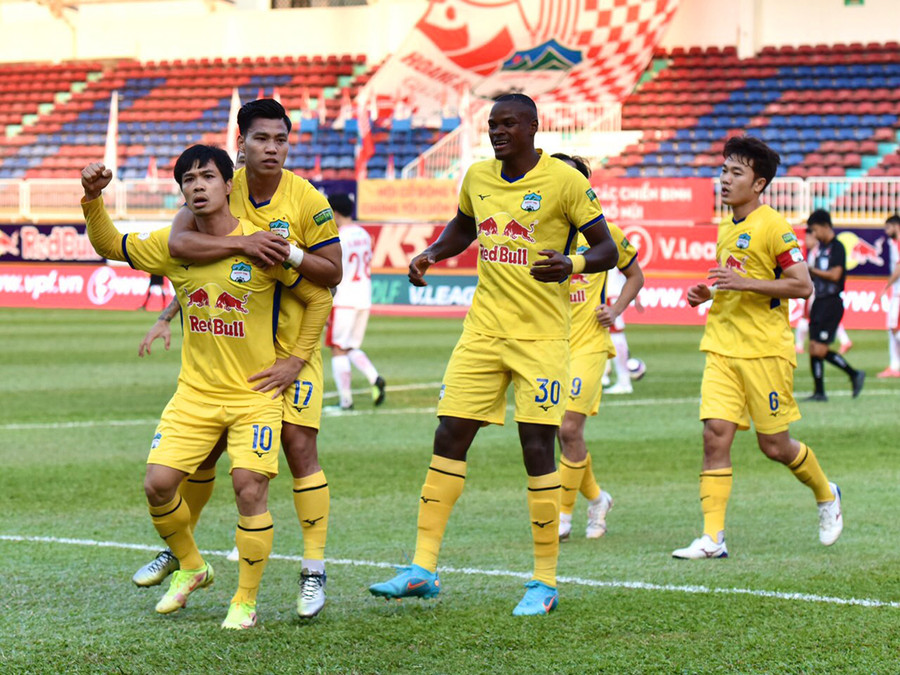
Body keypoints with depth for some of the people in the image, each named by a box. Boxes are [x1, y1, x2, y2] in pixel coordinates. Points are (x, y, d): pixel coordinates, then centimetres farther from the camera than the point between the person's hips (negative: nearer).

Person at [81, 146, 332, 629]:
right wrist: (93, 199, -5)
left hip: (256, 391, -4)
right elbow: (110, 246, 12)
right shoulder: (172, 245, 1)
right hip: (195, 391, 4)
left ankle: (246, 601, 3)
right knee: (158, 483, -7)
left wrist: (295, 361, -3)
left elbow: (319, 299, 0)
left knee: (250, 489, -14)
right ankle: (190, 567, 21)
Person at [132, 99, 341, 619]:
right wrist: (243, 243, -33)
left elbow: (333, 272, -8)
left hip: (291, 342, -2)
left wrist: (291, 255, -26)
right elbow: (179, 242, -21)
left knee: (300, 445, -12)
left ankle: (315, 571, -6)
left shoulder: (308, 200, -10)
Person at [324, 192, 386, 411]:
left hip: (344, 301, -7)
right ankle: (374, 378, -6)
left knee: (338, 350, 0)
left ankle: (345, 399, -2)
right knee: (352, 347, 17)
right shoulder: (364, 235, 11)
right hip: (364, 300, 7)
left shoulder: (338, 238, -12)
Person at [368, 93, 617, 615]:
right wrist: (430, 255, 8)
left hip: (542, 335, -5)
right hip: (484, 330, 5)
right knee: (450, 439, 1)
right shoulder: (477, 177, 8)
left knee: (538, 449, -6)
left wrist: (571, 265, -27)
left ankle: (546, 582, 4)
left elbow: (607, 249, -7)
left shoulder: (565, 182, -9)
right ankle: (423, 568, 6)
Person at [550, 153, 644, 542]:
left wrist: (616, 310, 0)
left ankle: (563, 516, -3)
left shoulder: (602, 231, 0)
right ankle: (595, 499, 30)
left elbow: (635, 275, 15)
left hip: (588, 343, -3)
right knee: (559, 431, 6)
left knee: (569, 428, -14)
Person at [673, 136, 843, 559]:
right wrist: (707, 294, 9)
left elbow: (803, 286, -15)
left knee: (774, 445, 3)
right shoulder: (726, 230, 14)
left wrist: (743, 283, -21)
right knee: (715, 434, -9)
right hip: (722, 349, 6)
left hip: (765, 350, -6)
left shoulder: (773, 227, -10)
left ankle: (827, 496, 32)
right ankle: (712, 538, -10)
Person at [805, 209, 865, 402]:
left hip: (832, 303, -9)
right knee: (813, 349, 4)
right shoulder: (821, 247, 16)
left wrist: (811, 270, -11)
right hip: (819, 301, 9)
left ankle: (854, 374, 2)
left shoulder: (837, 248, -10)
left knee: (820, 350, -12)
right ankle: (819, 392, 9)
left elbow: (835, 275, -19)